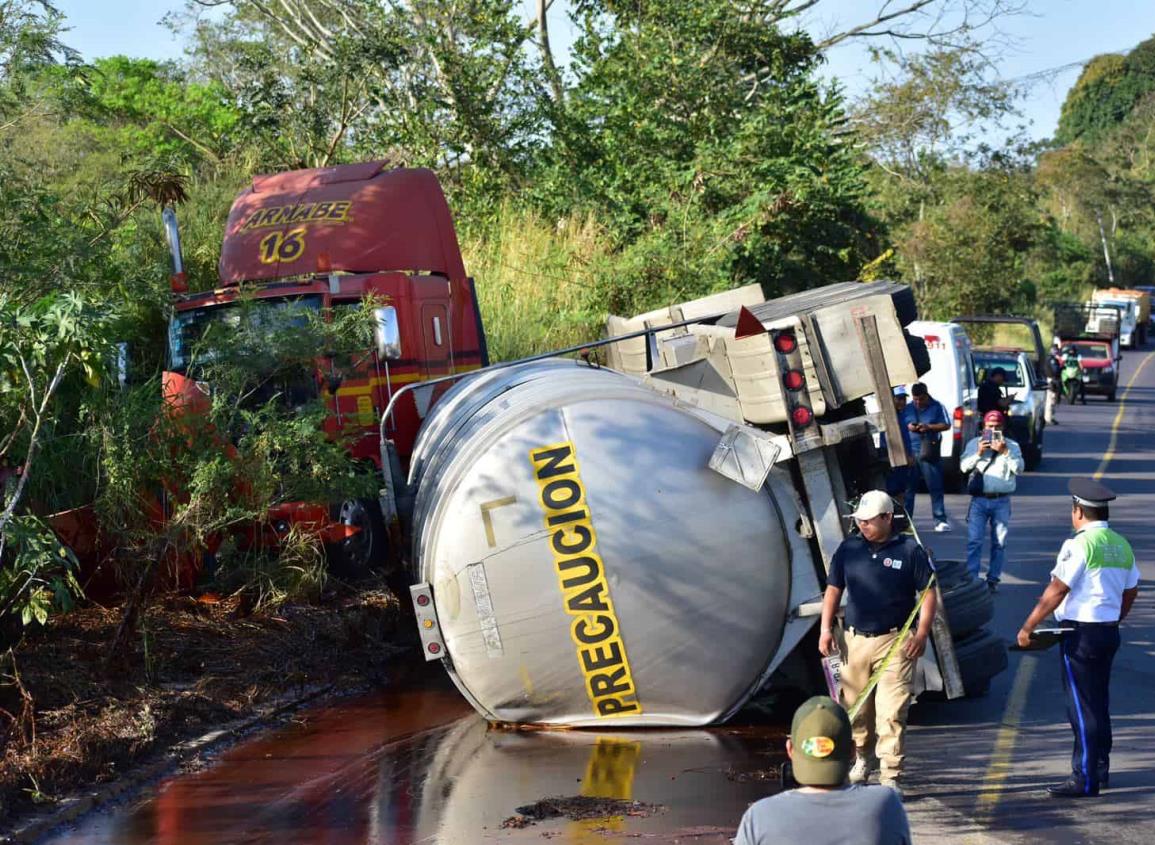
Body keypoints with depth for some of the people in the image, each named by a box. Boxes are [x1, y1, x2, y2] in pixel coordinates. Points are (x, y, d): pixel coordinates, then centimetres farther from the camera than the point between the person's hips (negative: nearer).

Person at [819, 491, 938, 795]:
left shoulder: (910, 550, -3)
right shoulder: (849, 548, 6)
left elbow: (928, 593, 0)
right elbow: (833, 589, 13)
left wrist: (922, 633, -9)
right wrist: (826, 628, 4)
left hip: (895, 642, -4)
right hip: (855, 640, 4)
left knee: (891, 712, -9)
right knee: (856, 709, 12)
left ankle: (891, 776, -4)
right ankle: (861, 761, 32)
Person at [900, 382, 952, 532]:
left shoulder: (937, 407, 3)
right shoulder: (908, 409, 13)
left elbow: (946, 425, -1)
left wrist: (928, 427, -14)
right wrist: (908, 427, -5)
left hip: (929, 453, -3)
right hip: (910, 452, 3)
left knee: (935, 486, -4)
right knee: (908, 487, 5)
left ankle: (941, 520, -2)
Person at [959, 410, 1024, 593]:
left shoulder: (1012, 446, 7)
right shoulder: (974, 443, 9)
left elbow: (1019, 469, -4)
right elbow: (964, 466, 2)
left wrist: (1005, 452, -14)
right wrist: (978, 453, -11)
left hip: (1001, 501, 0)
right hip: (979, 499, 0)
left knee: (999, 543, 3)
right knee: (974, 541, -7)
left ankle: (993, 579, 11)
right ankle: (971, 578, -5)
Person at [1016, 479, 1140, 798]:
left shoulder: (1079, 545, -16)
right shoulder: (1121, 546, 9)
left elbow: (1056, 590, -18)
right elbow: (1130, 592, 17)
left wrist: (1028, 627, -12)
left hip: (1080, 633, -8)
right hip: (1110, 632, 8)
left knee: (1082, 707, -4)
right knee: (1099, 703, 19)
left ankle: (1085, 780, -2)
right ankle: (1100, 768, 29)